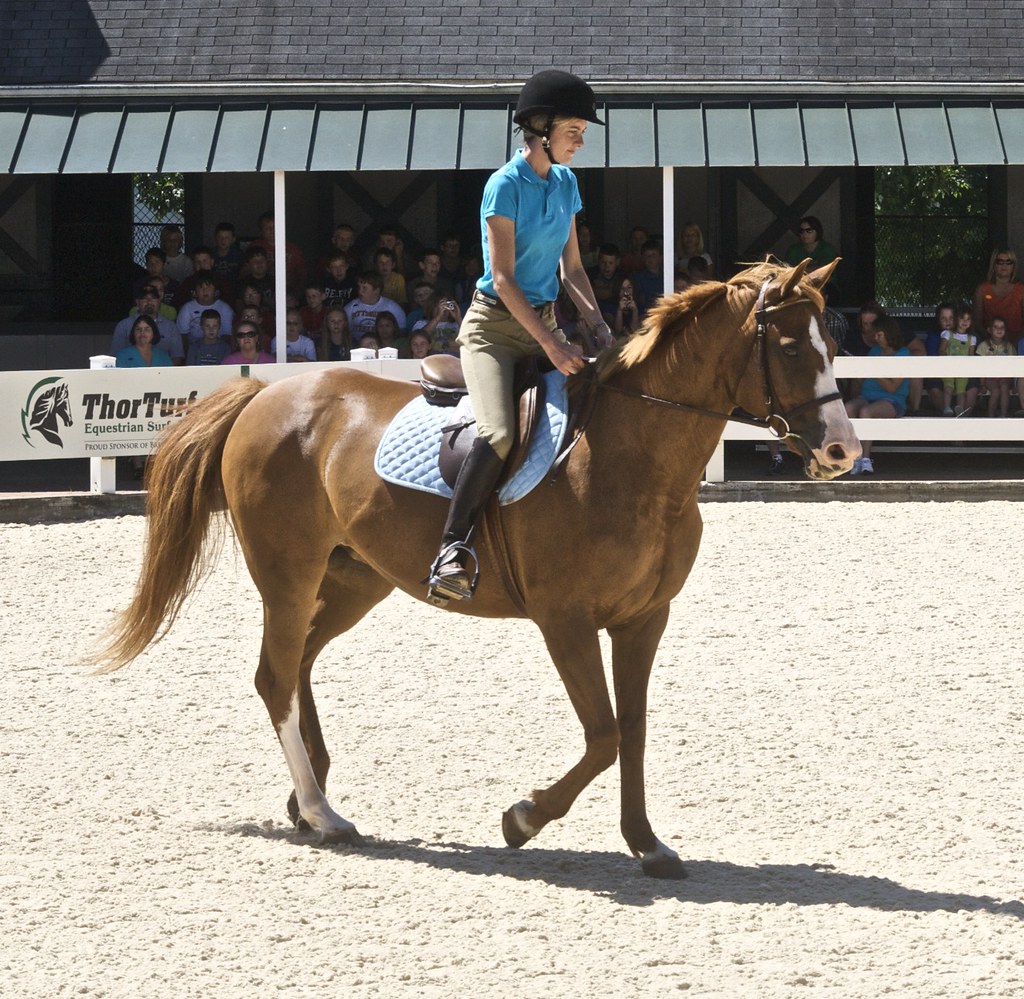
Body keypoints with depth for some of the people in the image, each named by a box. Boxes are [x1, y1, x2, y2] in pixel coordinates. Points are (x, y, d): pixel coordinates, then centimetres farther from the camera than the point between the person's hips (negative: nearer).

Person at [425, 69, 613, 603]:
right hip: (495, 324, -7)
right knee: (500, 434, -28)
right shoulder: (505, 185, -13)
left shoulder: (565, 184, 9)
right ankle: (453, 545, -24)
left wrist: (598, 325, -2)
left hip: (544, 321, 7)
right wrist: (550, 345, -21)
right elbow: (503, 278, -16)